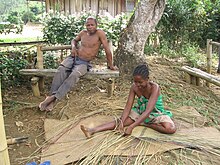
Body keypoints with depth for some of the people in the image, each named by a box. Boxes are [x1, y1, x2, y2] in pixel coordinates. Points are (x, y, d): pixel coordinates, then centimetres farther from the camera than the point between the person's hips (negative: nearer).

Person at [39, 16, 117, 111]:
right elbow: (74, 40, 28)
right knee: (61, 70, -26)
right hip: (73, 58, 4)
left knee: (74, 75, -34)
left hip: (84, 63, -4)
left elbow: (107, 49, -8)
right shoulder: (83, 33, 9)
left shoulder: (99, 33, -7)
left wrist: (110, 65, -5)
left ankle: (54, 97, -34)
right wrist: (73, 47, 4)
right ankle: (51, 97, -29)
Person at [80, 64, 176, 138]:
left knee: (171, 128, -31)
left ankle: (144, 124, -18)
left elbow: (148, 111, -36)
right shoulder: (134, 87, -15)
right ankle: (92, 131, -26)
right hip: (140, 111, 3)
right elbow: (128, 106, -16)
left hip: (155, 113, -3)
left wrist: (131, 126, -42)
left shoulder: (154, 88, -30)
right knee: (120, 121, -18)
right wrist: (121, 122, -34)